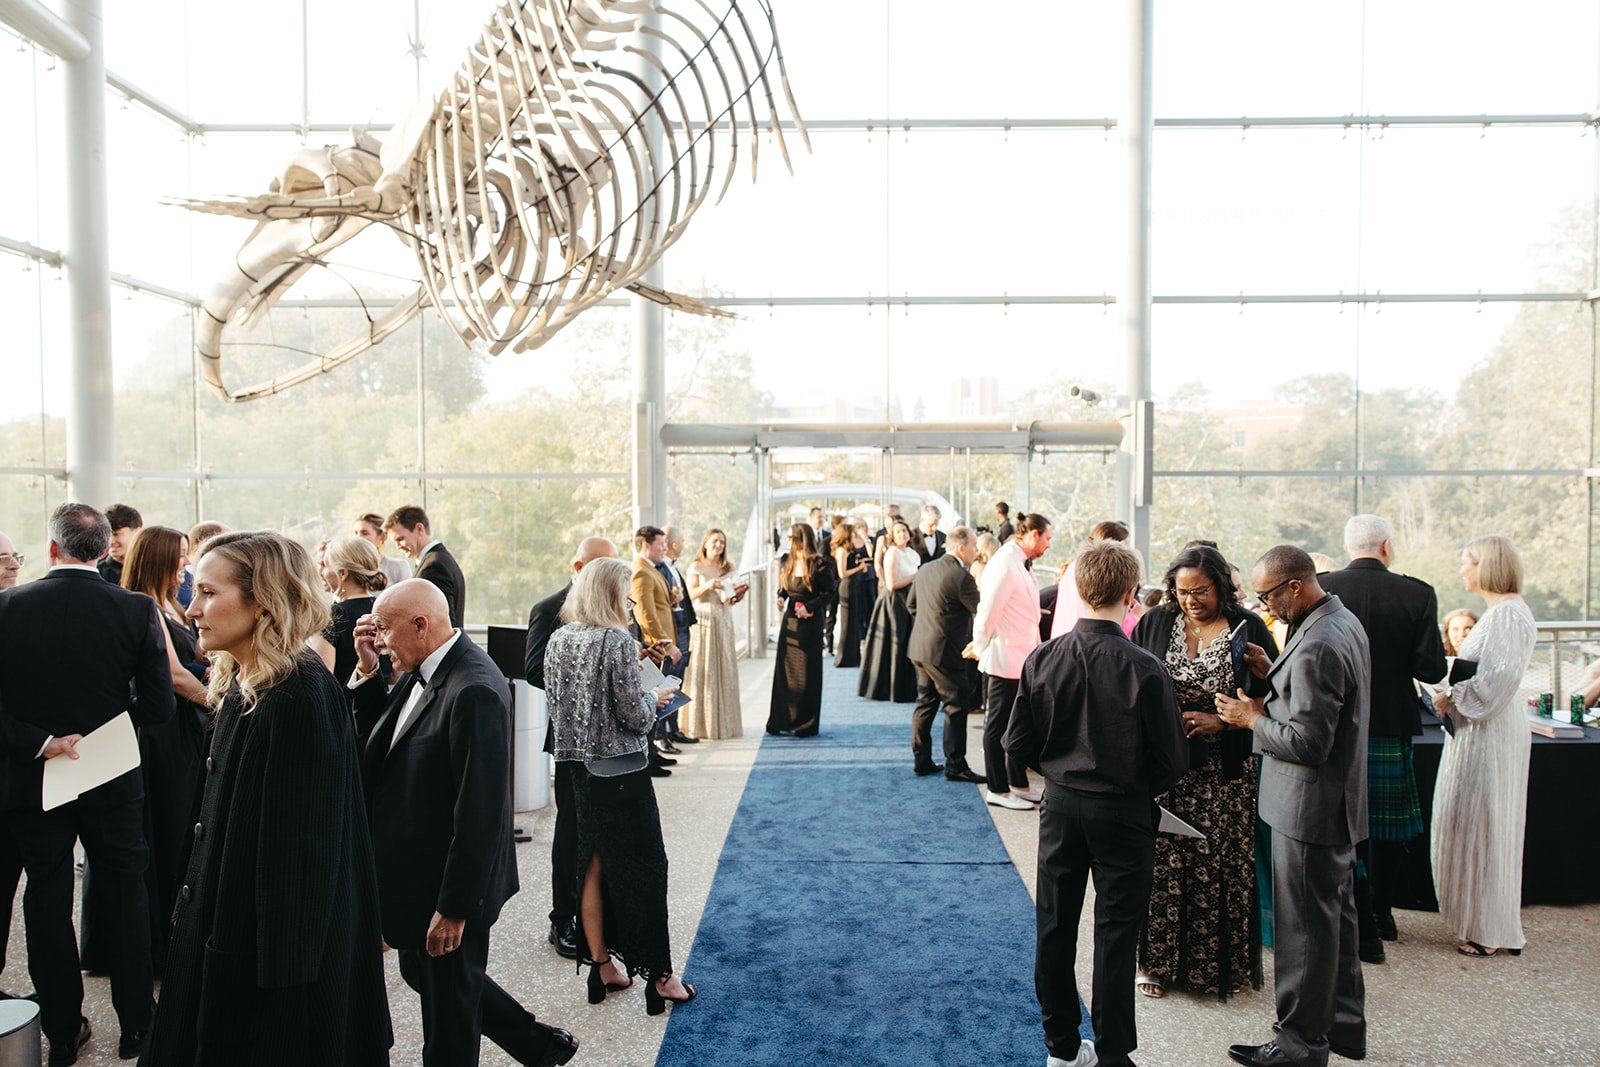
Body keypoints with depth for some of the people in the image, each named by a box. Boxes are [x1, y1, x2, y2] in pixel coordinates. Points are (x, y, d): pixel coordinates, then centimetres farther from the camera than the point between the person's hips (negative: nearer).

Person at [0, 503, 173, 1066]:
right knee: (126, 897, 14)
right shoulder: (137, 609, -13)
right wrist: (105, 721, 6)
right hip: (114, 781, 0)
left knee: (47, 903, 13)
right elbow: (158, 706, -10)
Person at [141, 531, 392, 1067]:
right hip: (224, 931, 9)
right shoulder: (240, 686, 5)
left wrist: (283, 968, -20)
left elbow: (306, 843, -23)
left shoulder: (300, 696, -23)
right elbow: (223, 820, 12)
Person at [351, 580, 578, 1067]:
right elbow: (379, 739, 10)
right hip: (417, 873, 9)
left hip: (450, 884, -9)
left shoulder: (475, 690, -28)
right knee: (422, 975, 25)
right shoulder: (423, 671, 1)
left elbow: (480, 811, -26)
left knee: (448, 1010, 11)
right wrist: (367, 670, -4)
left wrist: (454, 907, -21)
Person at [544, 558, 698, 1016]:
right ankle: (659, 977, 13)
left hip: (579, 769, 7)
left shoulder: (557, 641, 3)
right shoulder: (618, 642, -18)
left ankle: (602, 965, 26)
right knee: (644, 869, 4)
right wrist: (654, 697, 2)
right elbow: (634, 716, -18)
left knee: (592, 866, 16)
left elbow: (559, 706, 10)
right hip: (622, 772, -7)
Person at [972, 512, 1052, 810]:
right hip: (1004, 660, -10)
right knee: (998, 726, 4)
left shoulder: (1020, 564, 11)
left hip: (1022, 659, 10)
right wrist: (980, 649, -9)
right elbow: (987, 614, -21)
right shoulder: (1004, 565, -20)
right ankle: (997, 790, 14)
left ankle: (1018, 784, 29)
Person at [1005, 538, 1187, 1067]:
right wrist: (1139, 787, 7)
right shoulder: (1144, 668, -20)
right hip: (1123, 813, -3)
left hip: (1060, 806, 4)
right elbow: (1170, 760, -13)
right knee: (1115, 935, 9)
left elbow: (1019, 746, -3)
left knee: (1055, 929, 16)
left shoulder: (1041, 659, -10)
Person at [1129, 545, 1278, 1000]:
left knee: (1222, 866, 4)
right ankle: (1158, 961, 18)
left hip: (1226, 774, -1)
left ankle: (1221, 964, 22)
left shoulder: (1249, 629, -2)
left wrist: (1220, 722, -14)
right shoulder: (1154, 624, 2)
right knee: (1163, 863, 4)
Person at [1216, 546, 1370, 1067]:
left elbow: (1308, 743, -27)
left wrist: (1252, 719, -13)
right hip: (1338, 802, 11)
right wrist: (1275, 675, 4)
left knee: (1305, 929, 3)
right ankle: (1343, 1024, 35)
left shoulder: (1316, 647, -26)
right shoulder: (1344, 621, 7)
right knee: (1335, 917, 21)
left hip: (1310, 809, -11)